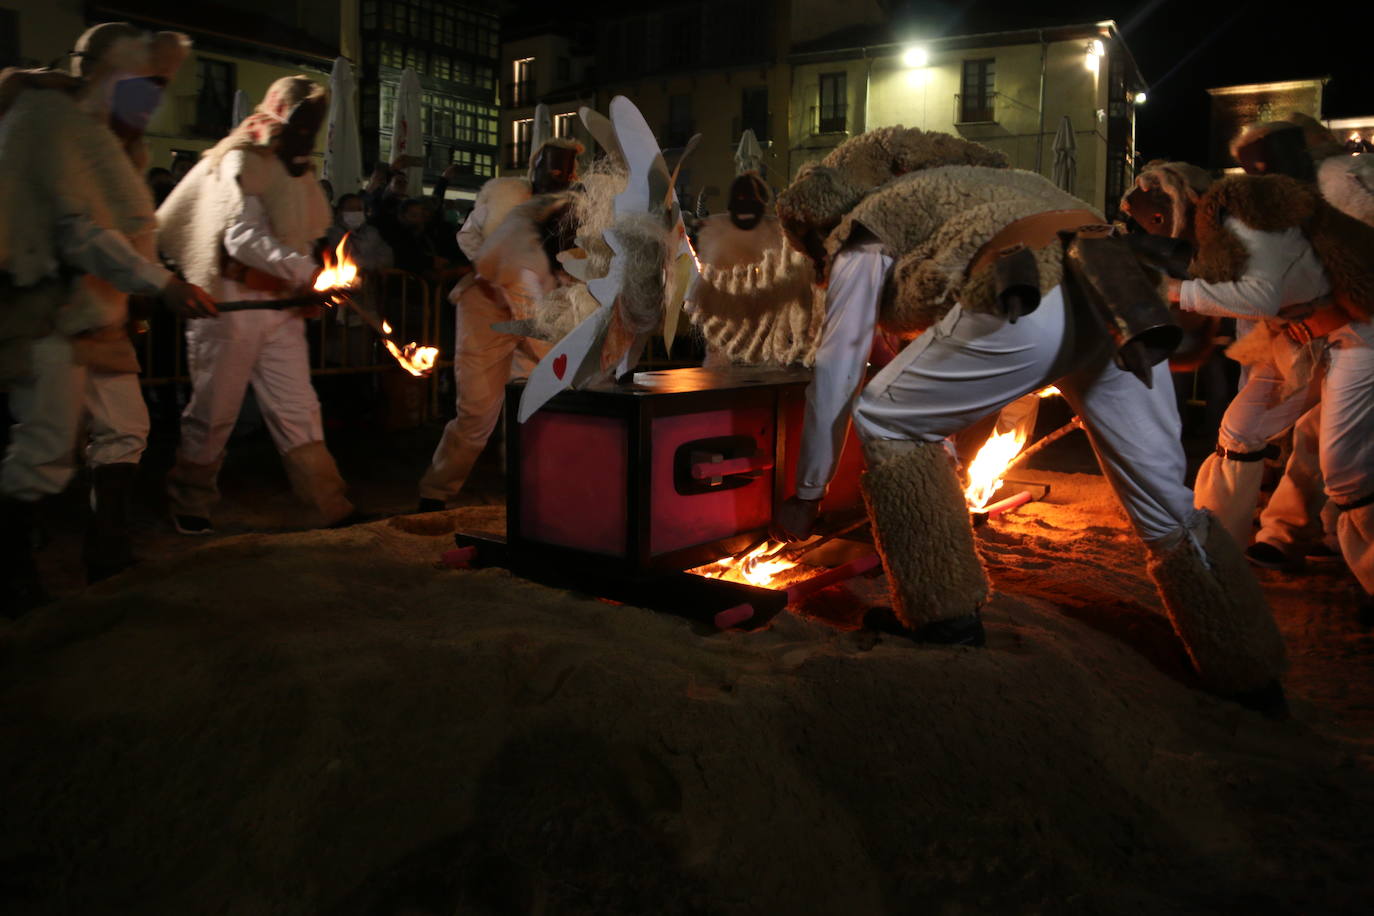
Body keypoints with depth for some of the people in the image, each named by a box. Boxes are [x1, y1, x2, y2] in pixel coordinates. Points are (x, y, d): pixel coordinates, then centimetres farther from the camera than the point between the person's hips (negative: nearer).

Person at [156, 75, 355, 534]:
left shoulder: (297, 169, 17)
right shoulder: (244, 160, -8)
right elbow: (243, 237, -20)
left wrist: (308, 288, 3)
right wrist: (306, 271, -30)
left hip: (282, 305, 7)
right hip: (235, 301, -7)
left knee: (298, 410, 3)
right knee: (215, 409, 4)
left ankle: (329, 506, 2)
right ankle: (190, 505, 20)